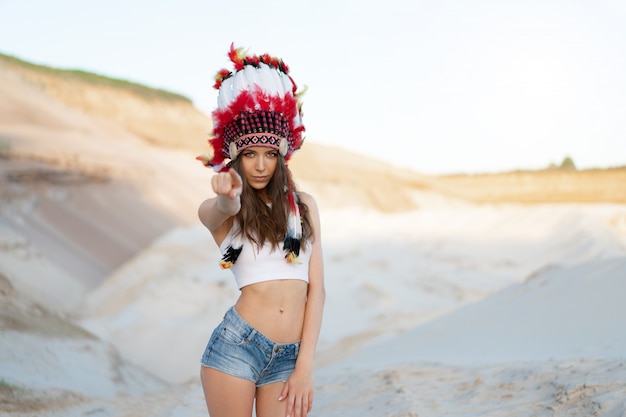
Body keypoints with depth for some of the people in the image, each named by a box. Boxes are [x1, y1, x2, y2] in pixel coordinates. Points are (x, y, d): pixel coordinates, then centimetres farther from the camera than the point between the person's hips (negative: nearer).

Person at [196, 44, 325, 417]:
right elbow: (222, 211, -23)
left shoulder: (304, 205, 10)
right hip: (237, 346, -2)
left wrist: (305, 368, -2)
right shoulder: (218, 212, 3)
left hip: (290, 357, 2)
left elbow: (317, 289, 5)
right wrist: (228, 196, -47)